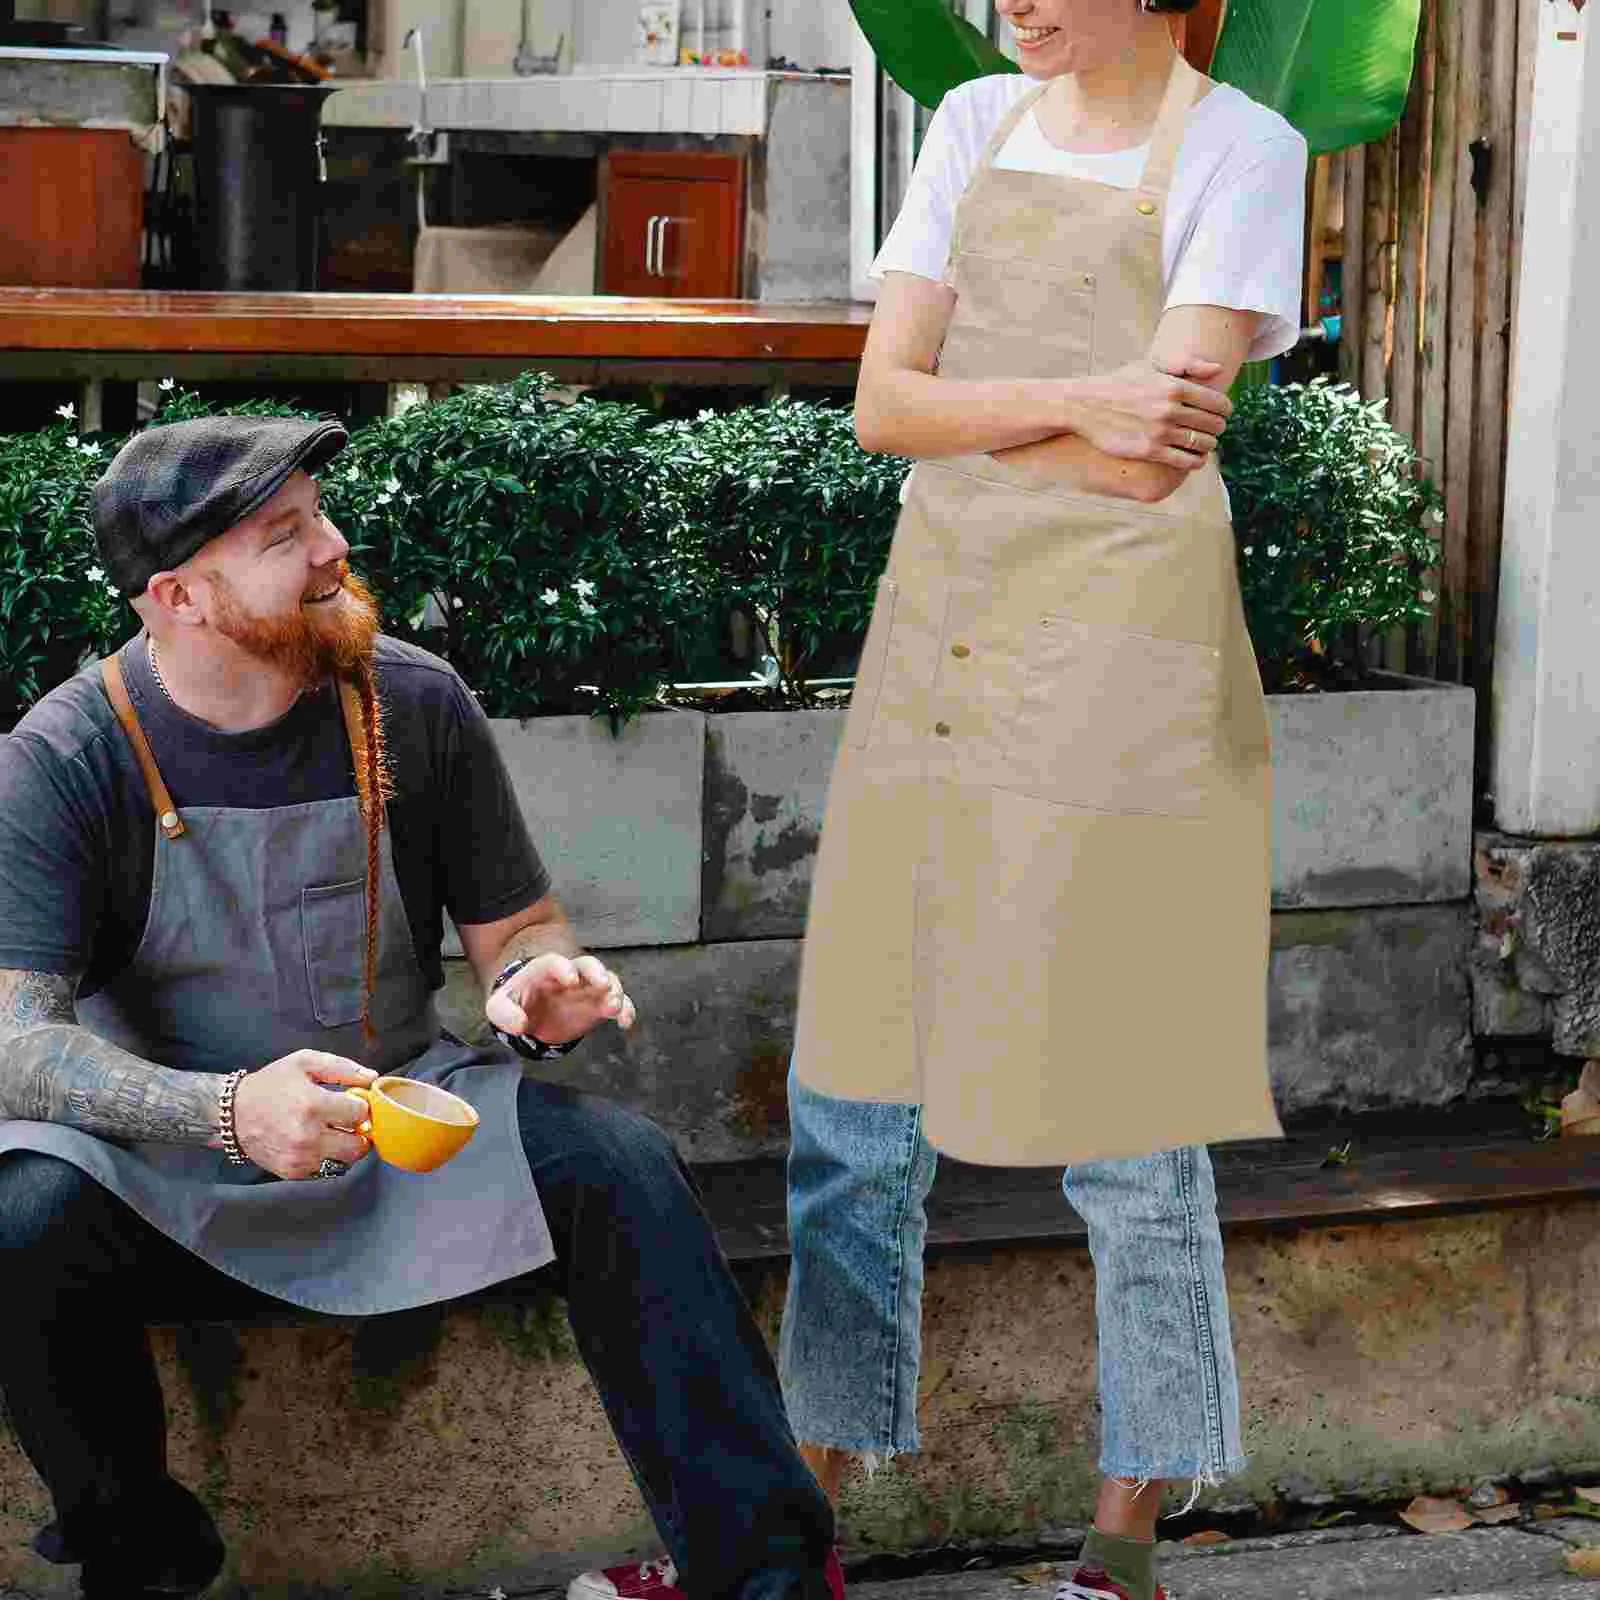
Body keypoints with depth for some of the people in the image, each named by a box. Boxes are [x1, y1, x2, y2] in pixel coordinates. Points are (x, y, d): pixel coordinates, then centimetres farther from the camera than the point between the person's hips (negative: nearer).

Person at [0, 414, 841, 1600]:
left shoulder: (414, 703, -3)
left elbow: (516, 927, 7)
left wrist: (538, 984, -20)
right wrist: (228, 1110, -38)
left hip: (403, 1109, 2)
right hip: (164, 1159, -2)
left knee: (622, 1168, -24)